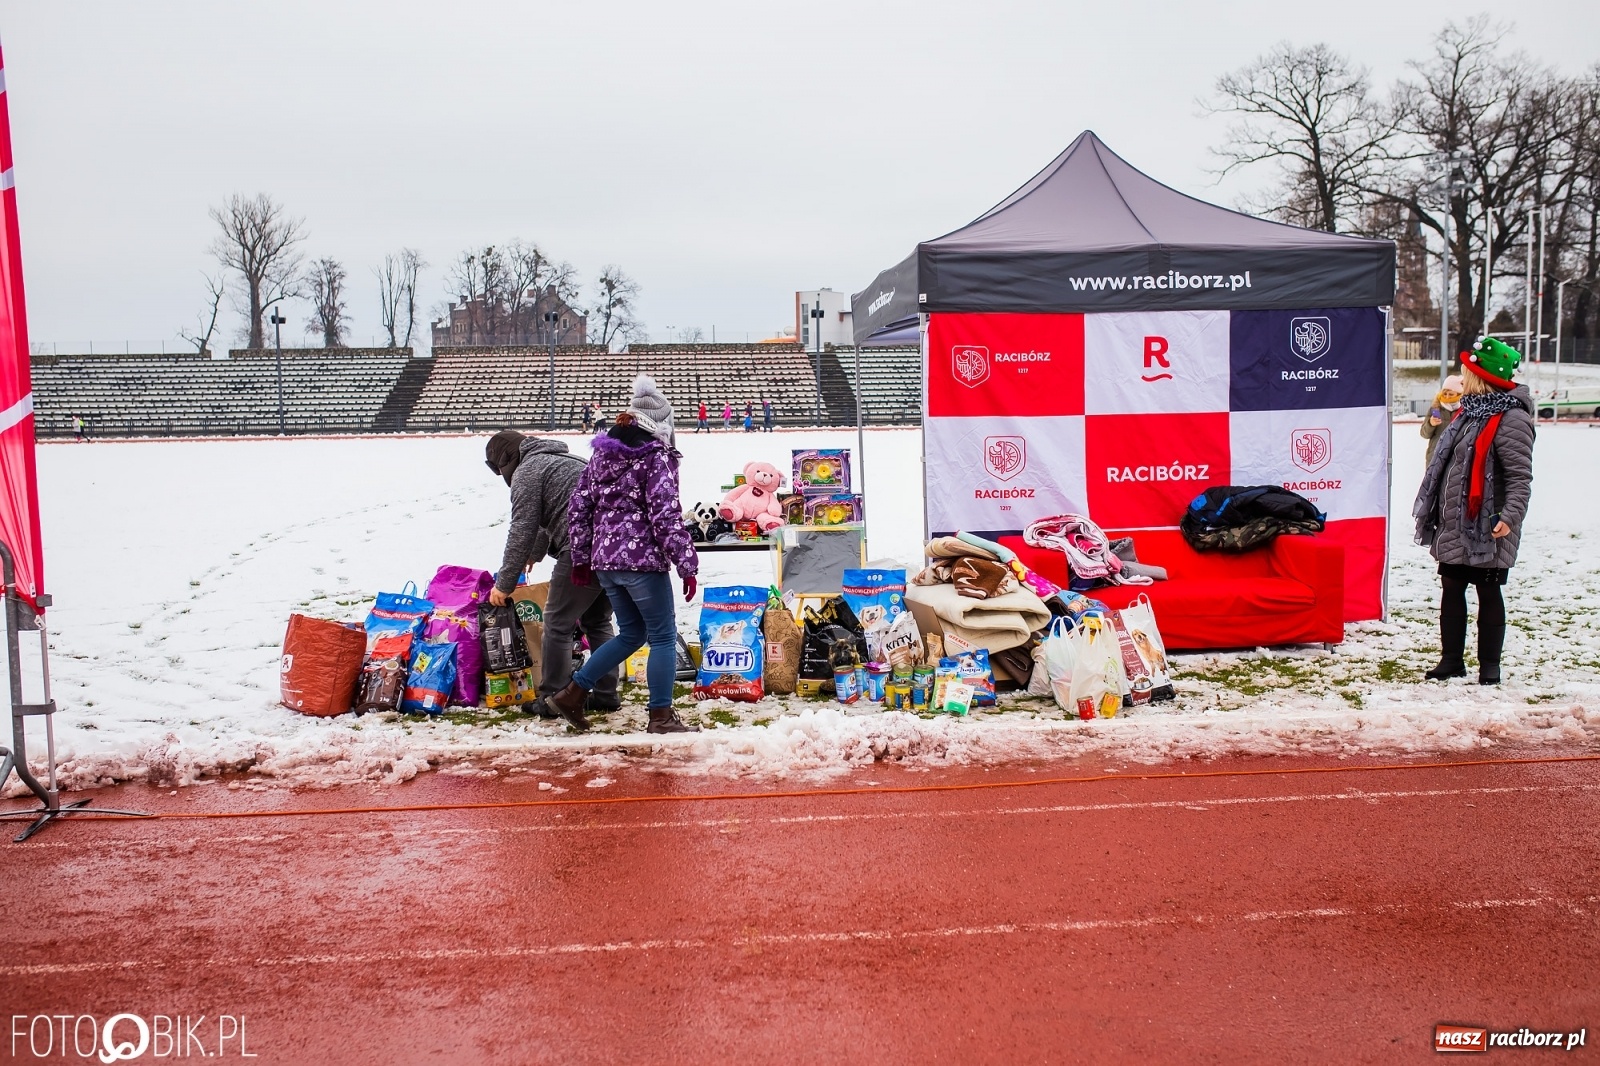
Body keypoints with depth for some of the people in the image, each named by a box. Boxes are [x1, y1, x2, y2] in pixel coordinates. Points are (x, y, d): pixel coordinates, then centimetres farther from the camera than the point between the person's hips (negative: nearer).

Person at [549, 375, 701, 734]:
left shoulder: (602, 455, 12)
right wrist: (687, 565, -12)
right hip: (642, 560, -8)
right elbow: (667, 516, -16)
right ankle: (661, 717, 7)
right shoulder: (655, 458, -10)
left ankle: (572, 693, 20)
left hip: (604, 560, 8)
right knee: (663, 636, 4)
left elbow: (578, 508, 14)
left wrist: (580, 558, 20)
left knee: (632, 633, 20)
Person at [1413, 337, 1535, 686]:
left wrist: (1510, 516, -28)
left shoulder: (1510, 419, -15)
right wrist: (1435, 512, 21)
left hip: (1485, 529, -9)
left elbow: (1520, 476, -20)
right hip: (1455, 526, 9)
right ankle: (1452, 660, 20)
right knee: (1451, 589, 11)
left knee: (1488, 594, 3)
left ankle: (1489, 666, 13)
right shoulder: (1470, 413, 13)